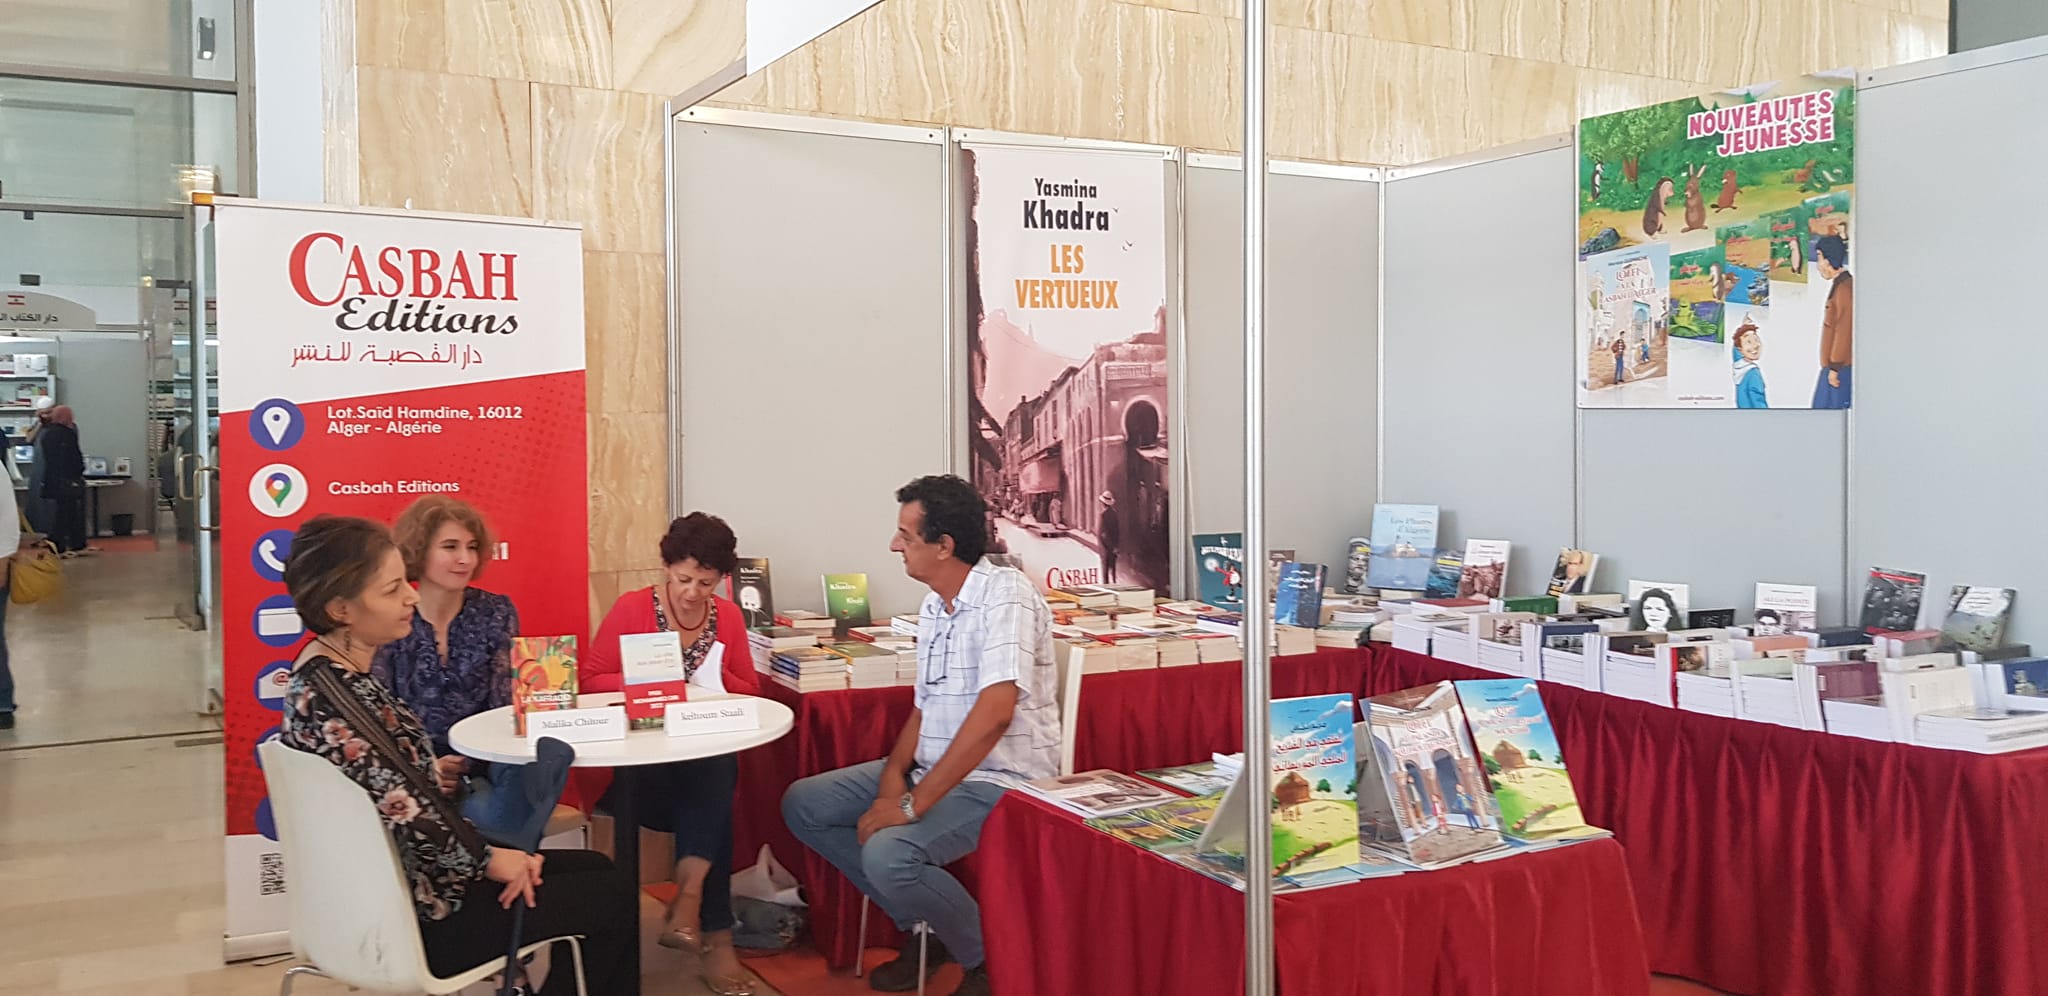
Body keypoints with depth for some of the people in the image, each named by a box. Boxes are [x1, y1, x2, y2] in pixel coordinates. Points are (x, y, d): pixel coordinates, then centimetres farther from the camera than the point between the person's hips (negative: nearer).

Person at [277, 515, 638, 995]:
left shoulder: (338, 673, 4)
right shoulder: (328, 697, -27)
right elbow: (405, 813, -29)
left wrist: (487, 848, 1)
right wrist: (487, 859, -14)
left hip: (408, 876, 9)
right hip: (420, 912, -9)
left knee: (596, 870, 17)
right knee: (613, 897, 3)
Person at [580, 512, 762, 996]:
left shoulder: (729, 616, 8)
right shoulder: (631, 608, -2)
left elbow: (751, 692, 12)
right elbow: (590, 679, -2)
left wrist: (716, 679, -8)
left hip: (710, 759, 3)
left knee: (715, 777, -35)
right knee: (712, 793, -33)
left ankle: (688, 901, -33)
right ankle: (715, 935, -29)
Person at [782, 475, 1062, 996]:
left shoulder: (1005, 594, -20)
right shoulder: (932, 608, 8)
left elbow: (994, 713, -29)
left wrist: (915, 804, -28)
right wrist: (894, 772, -5)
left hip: (1002, 779, -9)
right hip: (934, 767, 9)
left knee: (889, 853, -31)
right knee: (803, 804, 4)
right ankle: (923, 926, 11)